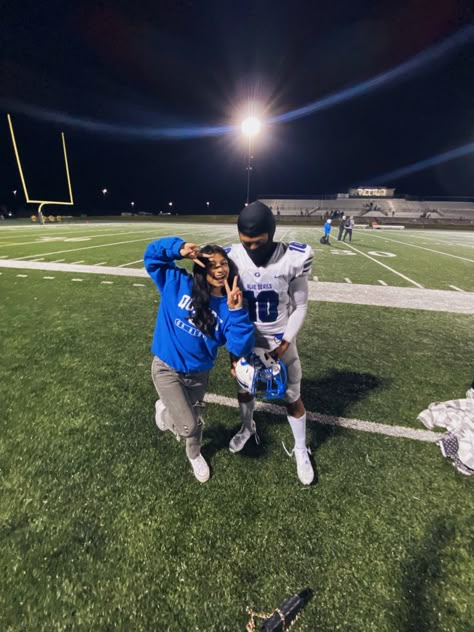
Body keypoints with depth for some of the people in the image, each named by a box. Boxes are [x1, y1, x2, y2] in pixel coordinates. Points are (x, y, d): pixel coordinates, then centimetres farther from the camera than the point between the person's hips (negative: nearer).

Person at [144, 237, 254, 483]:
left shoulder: (228, 306, -11)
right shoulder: (179, 283, -13)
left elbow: (240, 348, -19)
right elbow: (152, 255, -7)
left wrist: (236, 311, -30)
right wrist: (179, 248, -26)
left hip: (199, 374, 3)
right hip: (167, 369, -2)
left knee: (196, 419, 22)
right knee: (188, 426, -7)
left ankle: (194, 454, 58)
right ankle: (164, 408, 30)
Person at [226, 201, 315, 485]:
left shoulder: (293, 259, -19)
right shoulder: (232, 258, -14)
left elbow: (300, 306, -8)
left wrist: (285, 342, -14)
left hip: (280, 340, -1)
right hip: (246, 339, 2)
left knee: (293, 397, 9)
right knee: (244, 389, 19)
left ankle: (301, 450, 37)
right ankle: (247, 428, 51)